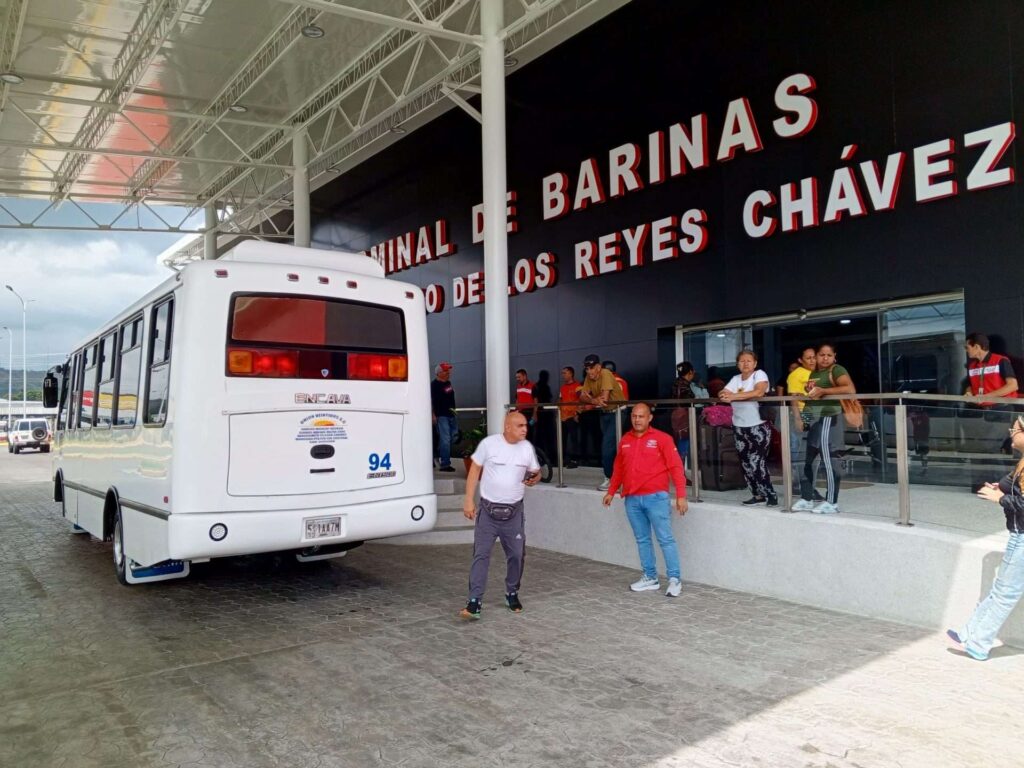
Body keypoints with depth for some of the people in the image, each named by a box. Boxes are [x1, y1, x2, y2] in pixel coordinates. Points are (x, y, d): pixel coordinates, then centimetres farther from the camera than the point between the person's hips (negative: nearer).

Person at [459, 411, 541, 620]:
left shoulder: (527, 447, 1)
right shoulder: (489, 443, -9)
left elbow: (536, 471, 13)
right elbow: (474, 470, -2)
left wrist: (534, 478, -12)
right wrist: (468, 500, -6)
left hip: (514, 511, 3)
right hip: (488, 510, -3)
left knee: (516, 555, 10)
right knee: (481, 555, -7)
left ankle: (512, 594, 31)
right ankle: (475, 602, -5)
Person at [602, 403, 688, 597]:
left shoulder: (662, 438, -3)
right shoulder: (625, 440, 12)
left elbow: (675, 467, -6)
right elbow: (618, 468, 20)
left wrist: (681, 495, -12)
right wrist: (611, 492, 20)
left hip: (655, 497, -5)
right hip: (632, 499, 5)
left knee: (665, 539, -3)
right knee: (642, 540, 11)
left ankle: (675, 579, 4)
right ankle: (650, 577, 20)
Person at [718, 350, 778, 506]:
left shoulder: (760, 374, -5)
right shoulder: (735, 378, 13)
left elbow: (759, 392, -23)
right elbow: (722, 394, 2)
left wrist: (734, 396, -24)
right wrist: (725, 395, -23)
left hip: (759, 426, -6)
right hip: (739, 427, 6)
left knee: (756, 462, -12)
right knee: (746, 463, 7)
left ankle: (770, 495, 1)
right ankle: (759, 494, 18)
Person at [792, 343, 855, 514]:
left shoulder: (837, 370, -7)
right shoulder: (813, 373, 18)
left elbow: (851, 389, -22)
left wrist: (823, 391, -20)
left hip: (827, 419, -9)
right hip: (811, 420, 9)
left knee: (829, 461, -4)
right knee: (805, 460, 9)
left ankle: (831, 503, 4)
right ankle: (806, 499, 18)